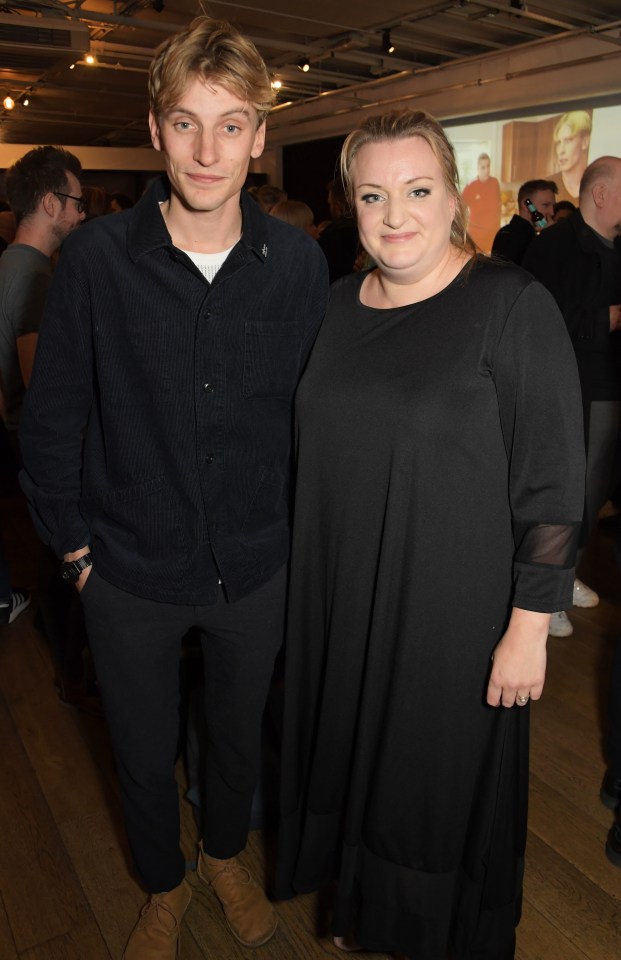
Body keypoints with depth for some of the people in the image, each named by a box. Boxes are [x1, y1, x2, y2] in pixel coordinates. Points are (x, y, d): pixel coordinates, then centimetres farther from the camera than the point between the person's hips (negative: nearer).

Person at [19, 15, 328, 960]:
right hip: (131, 573, -1)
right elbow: (51, 413, -4)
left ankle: (227, 856, 55)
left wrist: (294, 527, 3)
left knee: (239, 737, 23)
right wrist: (73, 535, -3)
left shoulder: (298, 261, -7)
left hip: (255, 569, 2)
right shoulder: (99, 255, -11)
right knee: (144, 758, 19)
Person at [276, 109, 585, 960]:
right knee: (356, 754, 21)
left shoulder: (512, 306, -13)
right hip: (342, 600, 5)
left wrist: (530, 628, -14)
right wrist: (307, 581, 10)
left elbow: (551, 481, -14)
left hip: (453, 610, -5)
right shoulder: (340, 305, 5)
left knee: (441, 775, 15)